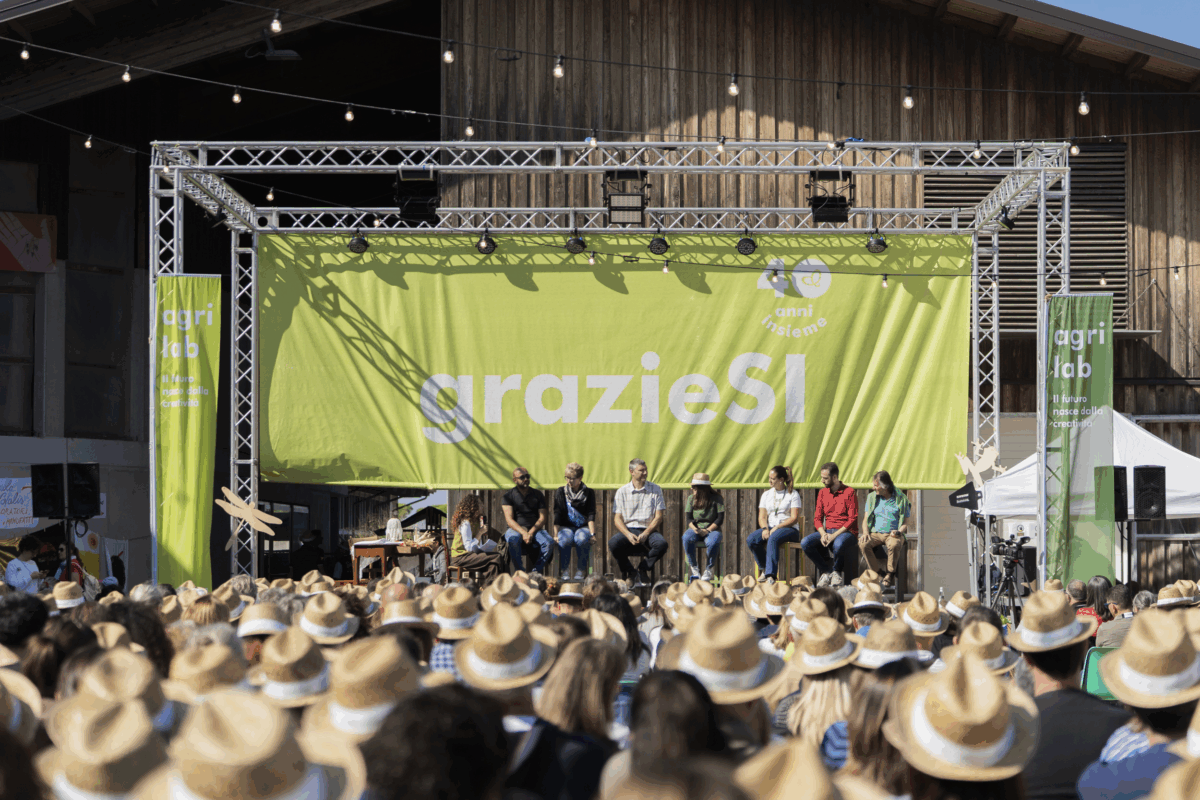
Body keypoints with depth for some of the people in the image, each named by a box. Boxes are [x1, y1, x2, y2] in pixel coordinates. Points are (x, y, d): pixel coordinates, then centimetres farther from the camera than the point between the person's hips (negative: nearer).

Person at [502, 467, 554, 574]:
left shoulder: (538, 495, 13)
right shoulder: (508, 496, 6)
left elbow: (542, 518, 4)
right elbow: (509, 520, -6)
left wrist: (531, 533, -14)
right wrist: (523, 533, -23)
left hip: (535, 529, 2)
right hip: (516, 529, -2)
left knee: (549, 542, -29)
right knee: (513, 540, -39)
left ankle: (535, 571, -21)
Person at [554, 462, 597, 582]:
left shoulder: (589, 493, 6)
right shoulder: (561, 492, 7)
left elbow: (591, 515, -1)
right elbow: (557, 515, 1)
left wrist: (592, 533, -13)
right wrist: (556, 534, -10)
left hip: (583, 527, -1)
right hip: (566, 527, 1)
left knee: (581, 539, -37)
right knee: (565, 539, -36)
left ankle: (581, 571, -25)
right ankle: (565, 572, -26)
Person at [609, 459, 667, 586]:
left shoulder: (655, 490, 8)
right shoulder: (622, 492, 8)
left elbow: (658, 517, 3)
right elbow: (617, 518, 3)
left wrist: (646, 533, -14)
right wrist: (628, 535, -16)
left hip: (648, 529, 0)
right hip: (628, 529, 0)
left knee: (661, 544, -34)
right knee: (613, 543, -33)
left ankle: (642, 569, -6)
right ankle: (629, 572, -6)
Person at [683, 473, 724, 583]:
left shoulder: (716, 499, 0)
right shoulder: (691, 498, 10)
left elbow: (720, 518, -6)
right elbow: (688, 518, 5)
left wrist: (708, 530, -17)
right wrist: (695, 529, -16)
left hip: (712, 529, -3)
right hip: (695, 528, 3)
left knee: (713, 542, -38)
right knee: (687, 538, -34)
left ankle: (709, 569, -18)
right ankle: (694, 568, -23)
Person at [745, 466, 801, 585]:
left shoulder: (793, 494, 2)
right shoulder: (766, 495, 18)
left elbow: (794, 518, -7)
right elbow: (762, 517, 11)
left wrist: (777, 527, -17)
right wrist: (765, 529, -11)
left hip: (789, 529, -5)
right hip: (770, 527, 5)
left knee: (773, 538, -39)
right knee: (751, 539, -26)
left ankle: (770, 575, -45)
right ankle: (764, 569, -12)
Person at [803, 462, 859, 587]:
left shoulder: (849, 492, -5)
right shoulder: (822, 493, 12)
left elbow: (853, 519, -11)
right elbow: (817, 518, 10)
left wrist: (835, 535, -19)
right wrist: (823, 534, -12)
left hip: (846, 532, -5)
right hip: (827, 531, 5)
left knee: (838, 544, -40)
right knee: (805, 543, -22)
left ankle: (836, 571, -9)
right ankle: (827, 571, -7)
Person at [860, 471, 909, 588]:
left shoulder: (901, 499, 3)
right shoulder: (872, 497, 13)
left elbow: (905, 522, 5)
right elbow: (865, 519, 12)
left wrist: (899, 531, -17)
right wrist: (865, 532, -8)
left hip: (892, 534, -3)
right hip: (875, 533, 3)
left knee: (894, 545, -39)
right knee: (863, 544, -30)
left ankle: (890, 574, -16)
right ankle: (880, 573, -16)